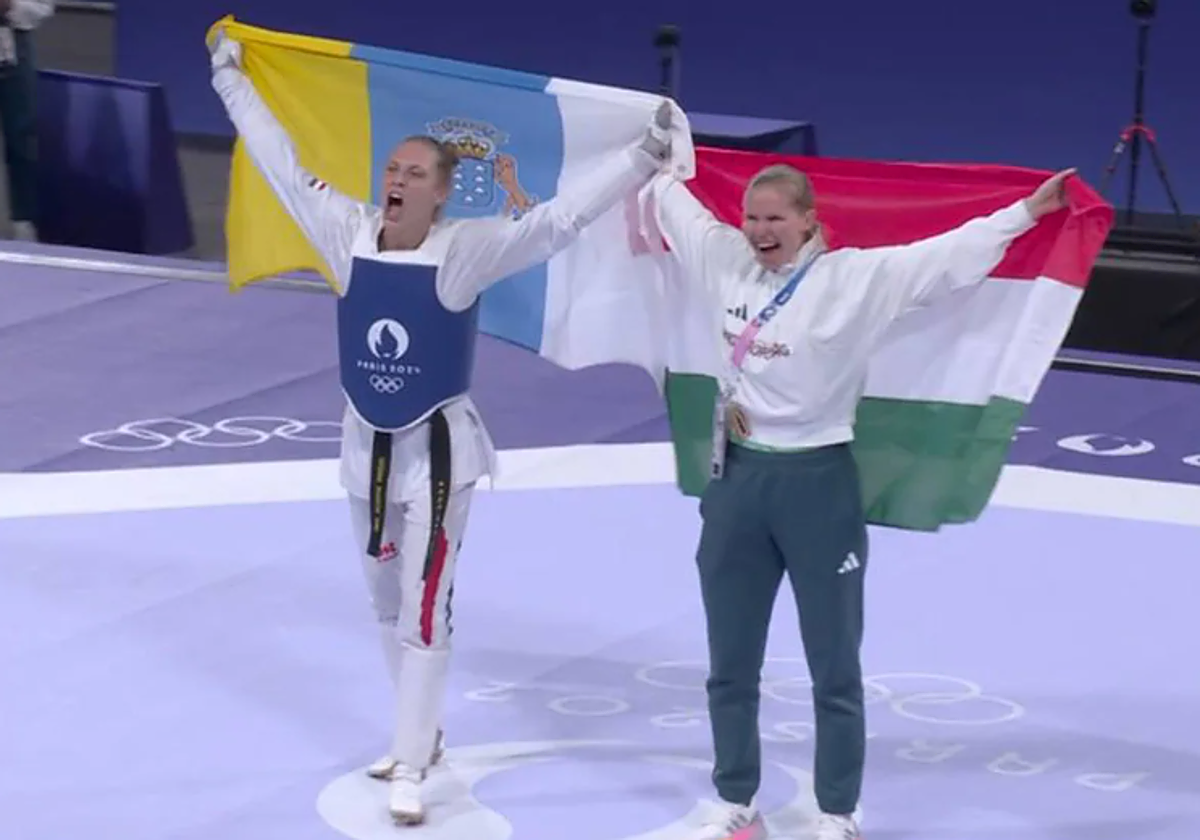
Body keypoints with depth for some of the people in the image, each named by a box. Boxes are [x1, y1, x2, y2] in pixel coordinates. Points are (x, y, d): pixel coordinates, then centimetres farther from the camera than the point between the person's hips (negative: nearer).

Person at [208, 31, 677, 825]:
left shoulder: (466, 250, -18)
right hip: (369, 443, 5)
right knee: (387, 601, 18)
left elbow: (559, 219, -24)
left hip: (438, 448, -5)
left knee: (424, 609, -6)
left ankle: (409, 771, 2)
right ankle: (422, 737, 36)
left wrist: (646, 155, -33)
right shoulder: (350, 232, -8)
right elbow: (282, 163, 1)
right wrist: (231, 75, 7)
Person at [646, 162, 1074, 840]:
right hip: (736, 480, 5)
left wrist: (1028, 211, -23)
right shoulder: (726, 262, 4)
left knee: (835, 670, 8)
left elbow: (949, 254, -16)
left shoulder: (855, 277, -11)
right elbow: (677, 201, 21)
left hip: (818, 484, -5)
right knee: (730, 667, 14)